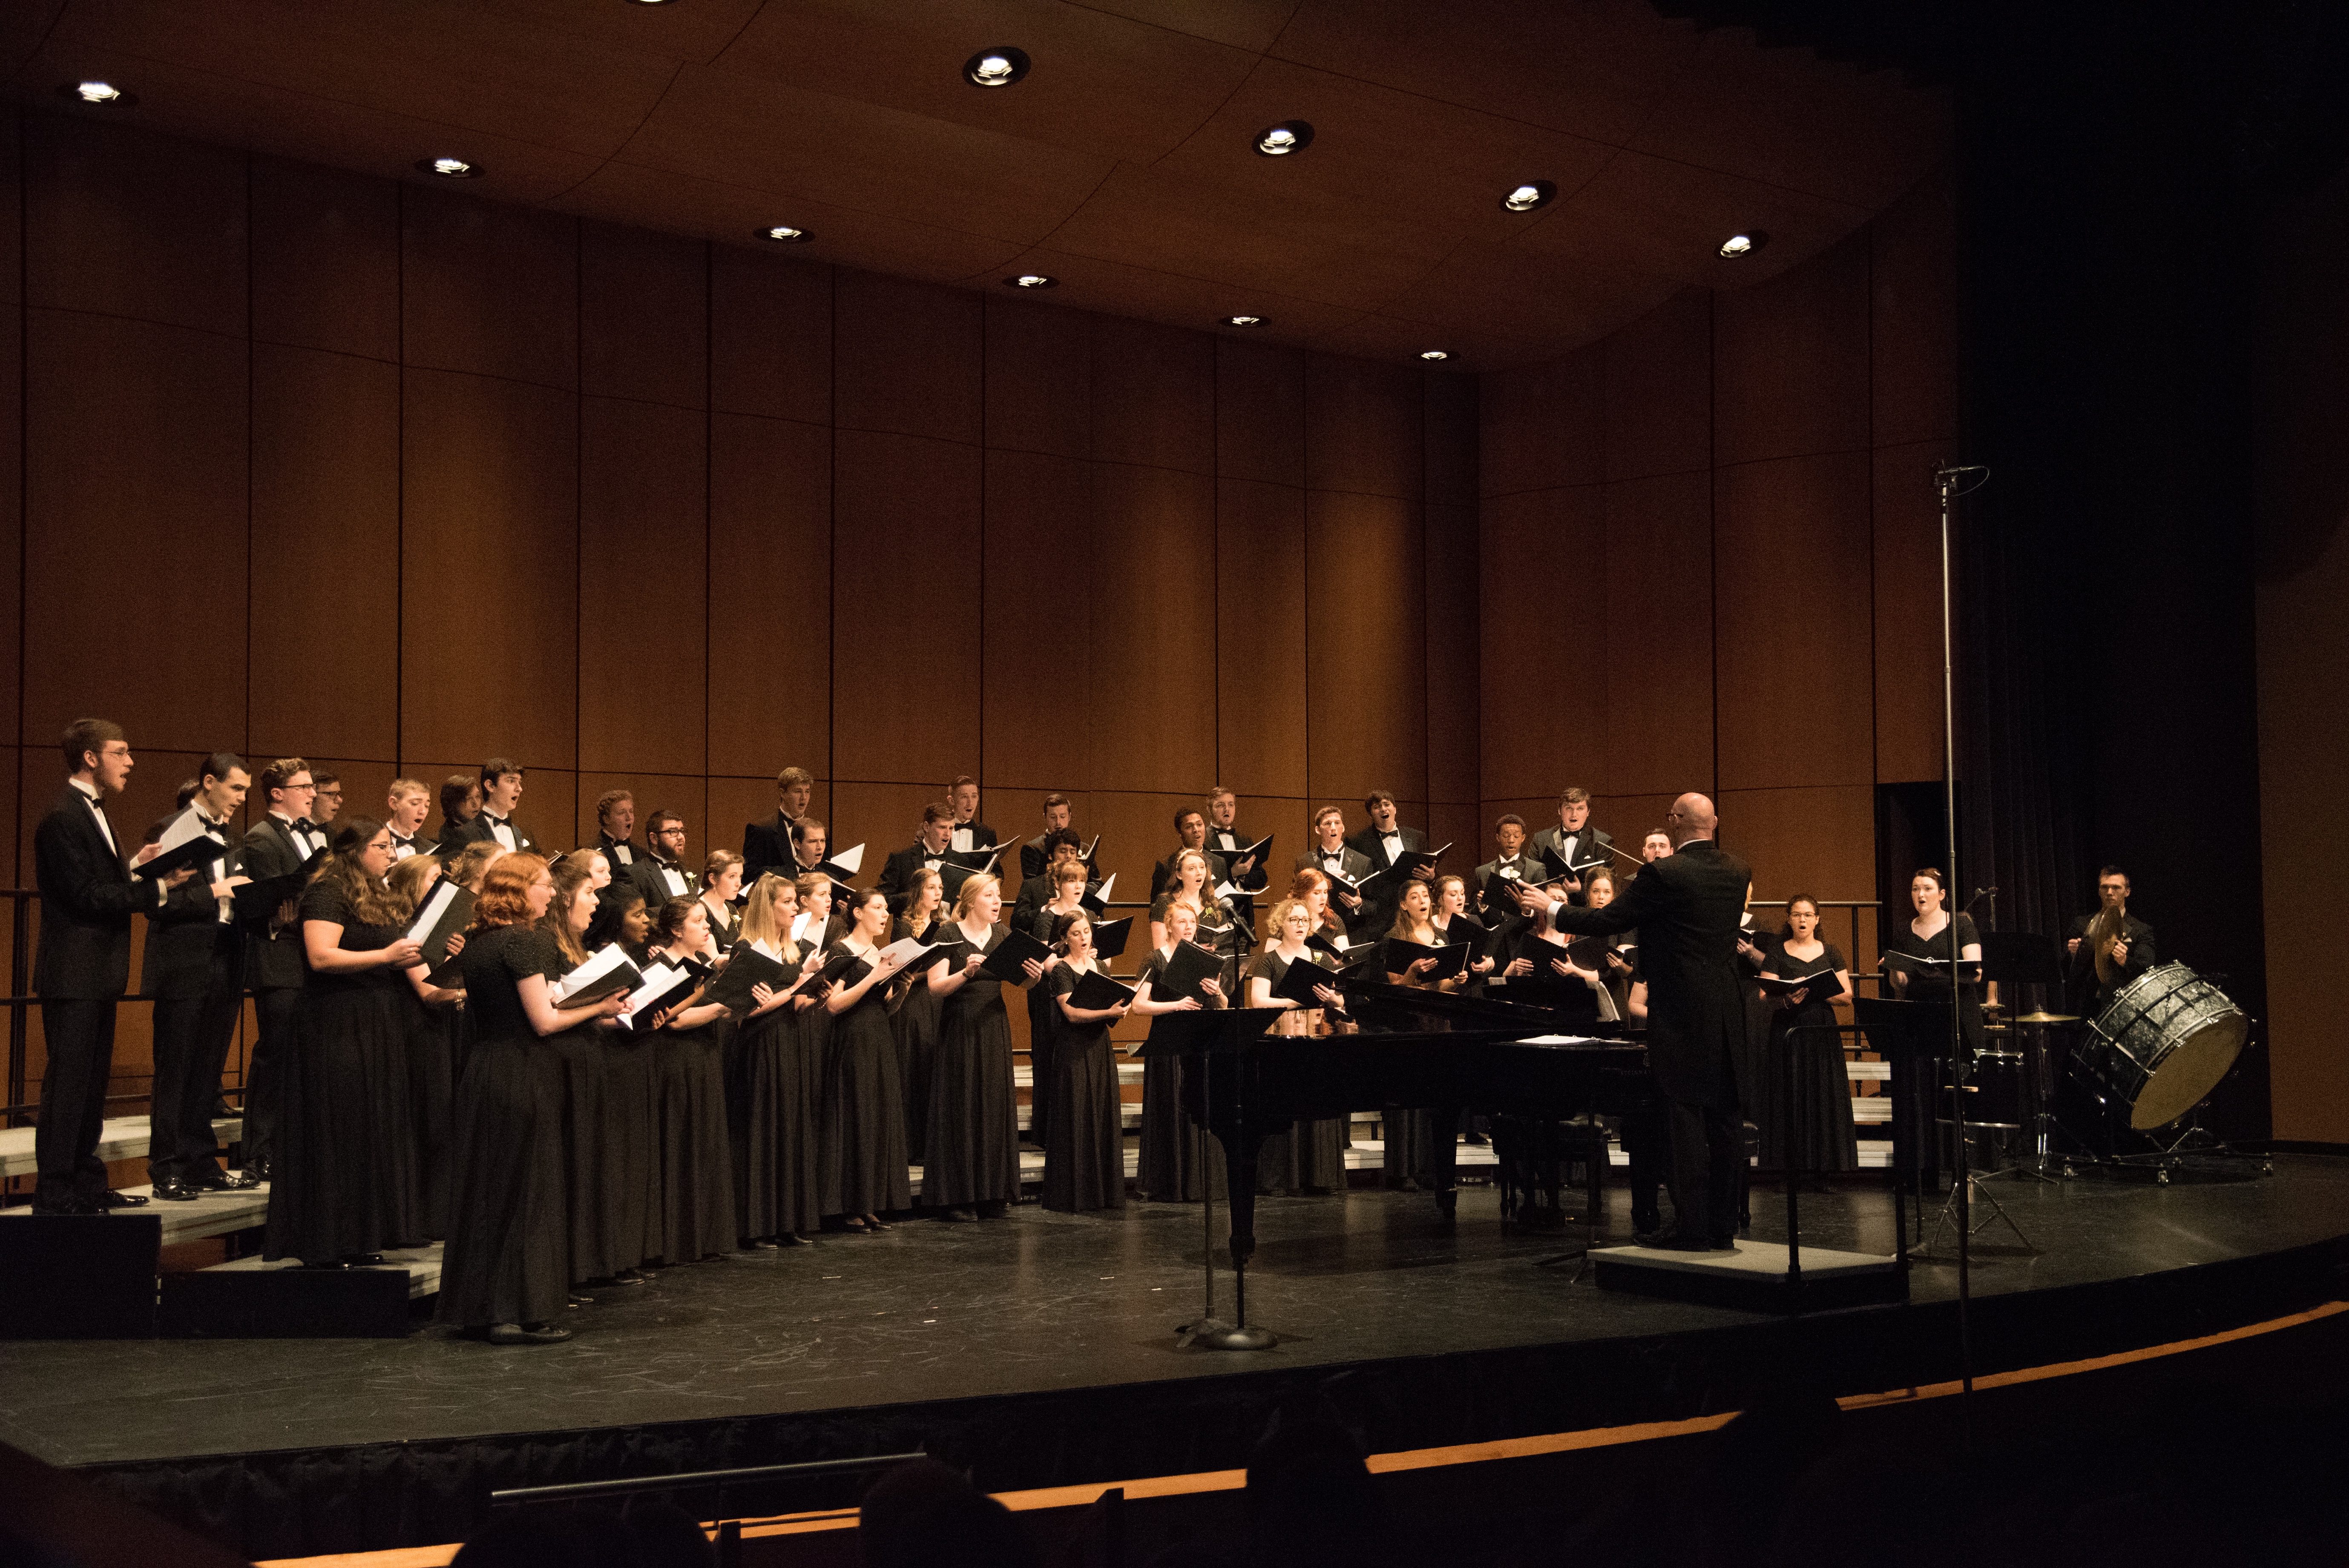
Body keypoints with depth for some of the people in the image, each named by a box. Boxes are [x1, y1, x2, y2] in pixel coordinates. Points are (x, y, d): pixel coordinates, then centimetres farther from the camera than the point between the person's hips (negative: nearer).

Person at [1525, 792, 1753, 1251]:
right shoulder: (1737, 871, 7)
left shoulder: (1664, 875, -14)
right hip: (1729, 1013, 7)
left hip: (1683, 1014, -6)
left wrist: (1552, 908, 4)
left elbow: (1608, 921, -10)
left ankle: (1692, 1227, -1)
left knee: (1685, 1117, -3)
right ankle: (1723, 1226, 14)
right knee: (1724, 1116, 9)